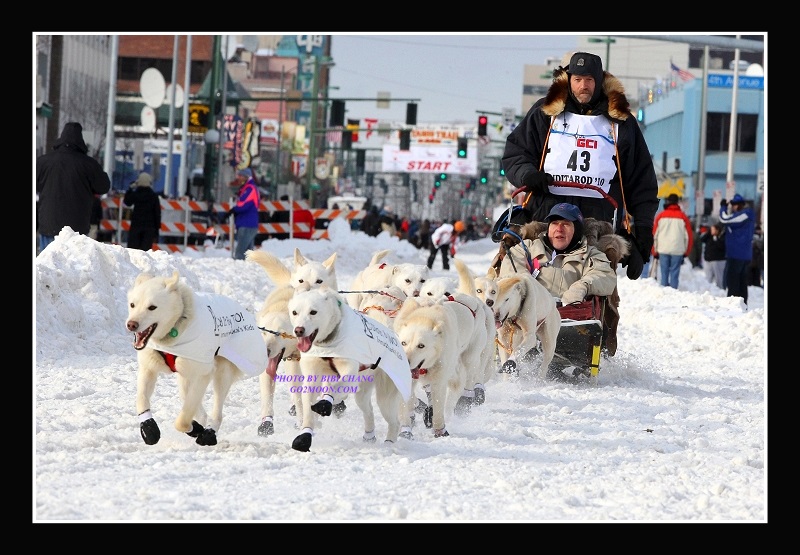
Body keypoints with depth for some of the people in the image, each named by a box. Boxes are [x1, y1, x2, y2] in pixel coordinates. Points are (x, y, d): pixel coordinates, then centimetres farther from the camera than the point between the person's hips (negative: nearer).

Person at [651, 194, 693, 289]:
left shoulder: (661, 216, 4)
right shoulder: (683, 217, 1)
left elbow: (654, 234, 6)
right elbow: (689, 236, 4)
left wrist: (654, 251, 14)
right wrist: (686, 252, 14)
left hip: (663, 250, 1)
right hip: (678, 250, -1)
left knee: (664, 273, 5)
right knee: (674, 273, 0)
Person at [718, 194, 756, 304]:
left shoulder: (743, 215, -16)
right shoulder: (748, 215, 15)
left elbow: (724, 219, -21)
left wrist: (723, 207, -3)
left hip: (736, 254, -10)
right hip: (745, 255, 10)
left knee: (732, 279, -7)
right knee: (742, 281, 13)